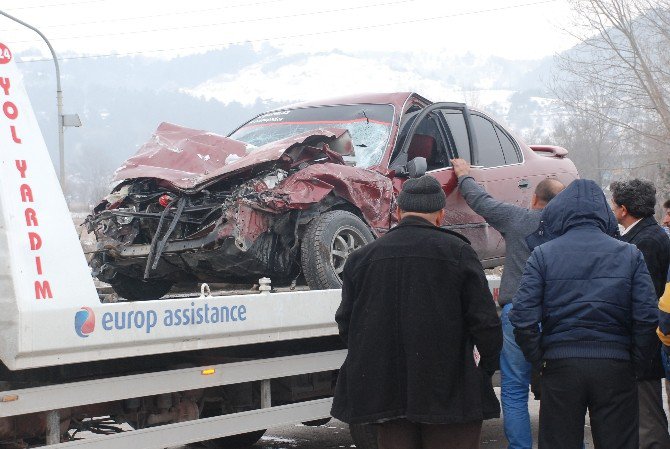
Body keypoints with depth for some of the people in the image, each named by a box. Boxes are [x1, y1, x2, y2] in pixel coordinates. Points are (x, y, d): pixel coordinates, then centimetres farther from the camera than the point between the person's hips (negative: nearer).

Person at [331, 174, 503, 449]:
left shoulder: (362, 258, 4)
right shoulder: (458, 253, -5)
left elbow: (345, 323, 8)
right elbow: (485, 322, -7)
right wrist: (489, 365, 9)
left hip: (385, 394, 3)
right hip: (450, 395, -3)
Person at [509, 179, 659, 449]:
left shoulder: (542, 254, 0)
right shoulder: (629, 254, 3)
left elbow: (522, 317, -8)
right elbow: (648, 316, -5)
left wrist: (539, 359, 3)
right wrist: (636, 363, 5)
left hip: (560, 365, 0)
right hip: (615, 364, 1)